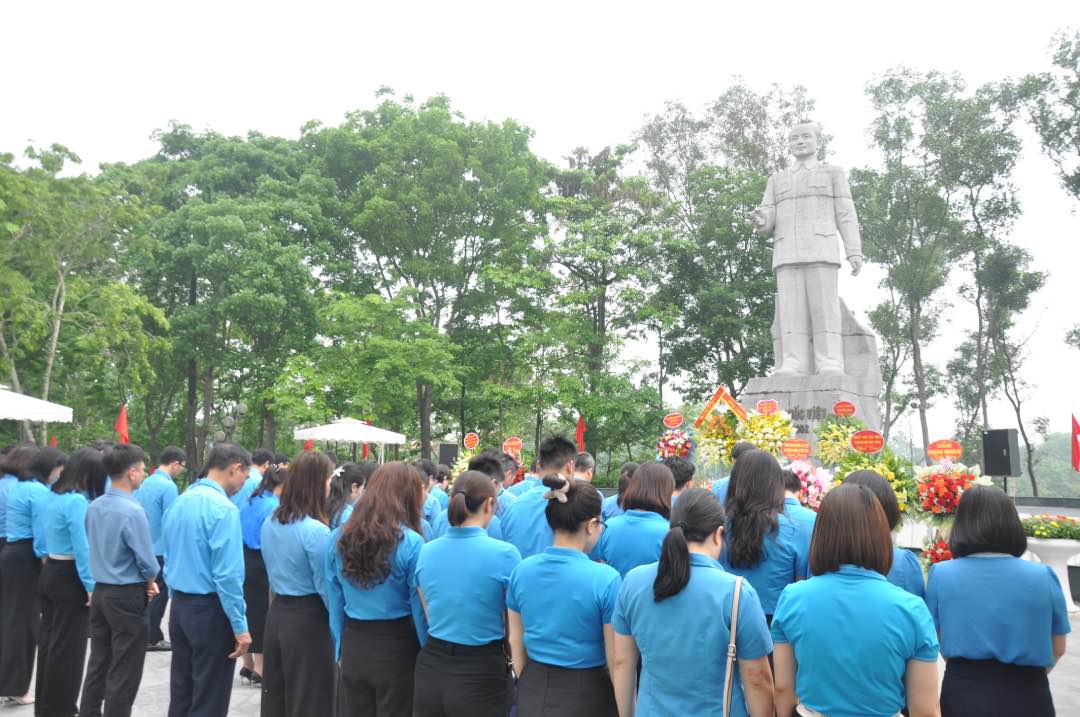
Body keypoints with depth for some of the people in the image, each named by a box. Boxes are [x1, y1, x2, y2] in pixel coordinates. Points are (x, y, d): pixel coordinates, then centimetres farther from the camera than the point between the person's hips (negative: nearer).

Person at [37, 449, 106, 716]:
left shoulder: (56, 495, 7)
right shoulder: (77, 501, -21)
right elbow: (82, 548, -22)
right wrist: (91, 586, -18)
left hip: (50, 572, 9)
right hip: (70, 578, -9)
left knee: (49, 640, 17)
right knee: (67, 645, 2)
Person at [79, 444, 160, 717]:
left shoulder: (93, 507, 3)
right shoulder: (133, 511, -22)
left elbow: (97, 548, 12)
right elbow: (146, 560, -19)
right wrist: (150, 580, 5)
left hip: (100, 591, 8)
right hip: (127, 596, -8)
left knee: (98, 663, 18)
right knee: (124, 673, 3)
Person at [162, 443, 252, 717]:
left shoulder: (179, 502, 7)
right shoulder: (223, 508, -19)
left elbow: (169, 560, 14)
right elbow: (227, 575, -21)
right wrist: (240, 625, -16)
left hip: (179, 606, 8)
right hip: (209, 609, -8)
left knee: (181, 691, 16)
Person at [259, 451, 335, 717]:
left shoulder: (270, 522, 4)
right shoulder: (315, 530, -21)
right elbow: (325, 586, -16)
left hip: (277, 612, 8)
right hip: (308, 618, -8)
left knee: (276, 696, 18)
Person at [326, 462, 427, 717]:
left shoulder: (339, 537, -1)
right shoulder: (411, 542, -15)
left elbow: (335, 602, 6)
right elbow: (419, 607, -9)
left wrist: (341, 649, 17)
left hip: (353, 645, 4)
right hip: (397, 647, -4)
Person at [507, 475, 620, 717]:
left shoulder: (521, 570, -5)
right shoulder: (606, 579, -19)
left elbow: (516, 641, 7)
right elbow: (616, 659, -14)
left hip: (532, 692, 4)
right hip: (586, 694, -3)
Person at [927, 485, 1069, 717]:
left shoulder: (941, 575, -10)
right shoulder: (1043, 577, -9)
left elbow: (939, 644, 1)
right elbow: (1057, 649, 5)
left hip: (962, 695, -1)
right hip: (1027, 698, 1)